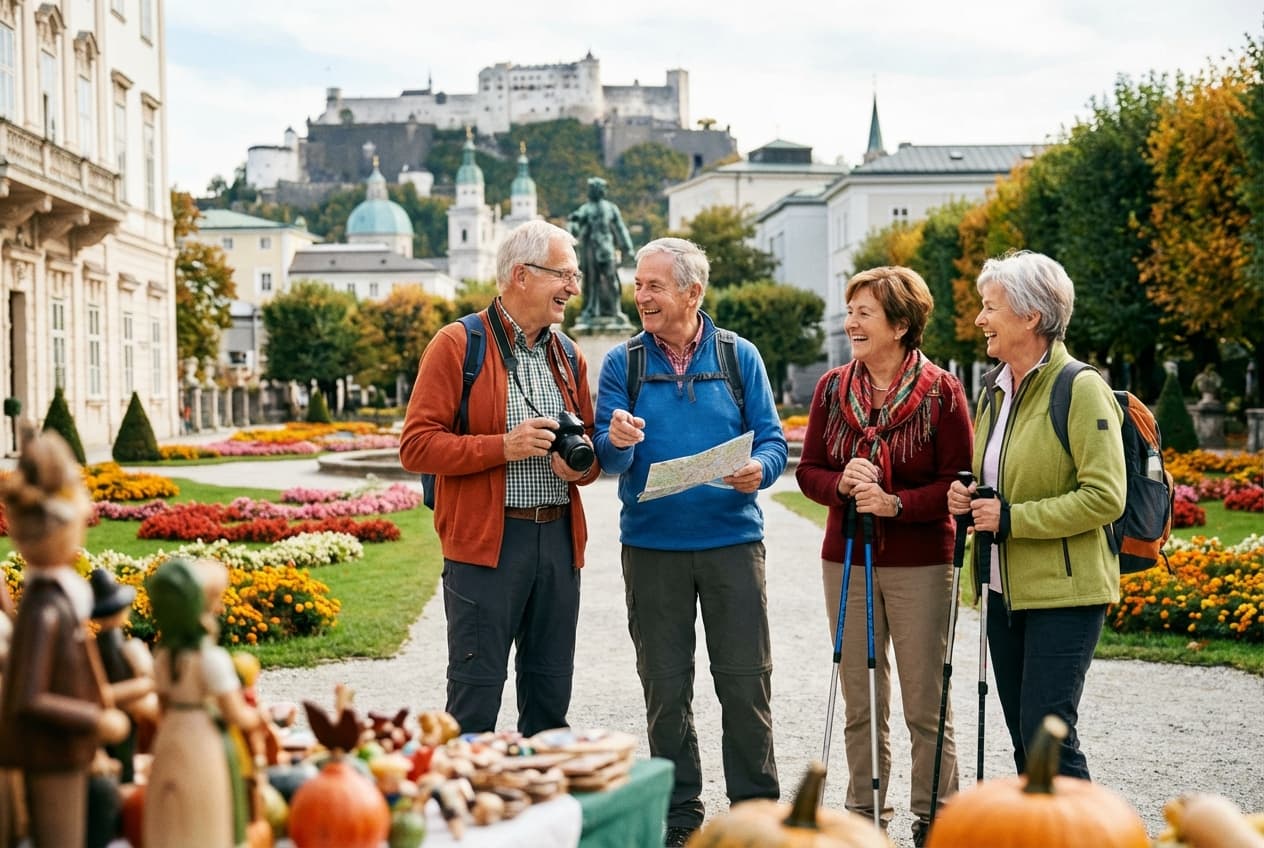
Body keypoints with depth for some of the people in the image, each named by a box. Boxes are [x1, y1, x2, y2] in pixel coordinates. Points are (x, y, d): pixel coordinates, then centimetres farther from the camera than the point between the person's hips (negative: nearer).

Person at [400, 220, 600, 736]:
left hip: (558, 539, 6)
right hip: (486, 541, -6)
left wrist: (581, 463, 0)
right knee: (476, 694, -3)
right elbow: (416, 445, -9)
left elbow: (590, 450, 24)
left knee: (551, 694, 11)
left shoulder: (569, 357, 16)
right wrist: (503, 447, -17)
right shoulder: (458, 344, -3)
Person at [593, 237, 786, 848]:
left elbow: (772, 440, 2)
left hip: (733, 539, -1)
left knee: (746, 682, 2)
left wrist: (759, 470, -21)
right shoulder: (622, 363, 4)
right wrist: (617, 442, -26)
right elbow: (608, 458, -2)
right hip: (651, 545, 1)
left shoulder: (739, 357, 4)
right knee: (665, 687, 7)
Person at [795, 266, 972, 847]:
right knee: (860, 704, 12)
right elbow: (808, 470, 6)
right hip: (846, 561, 4)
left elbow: (957, 482, -9)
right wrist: (842, 483, -15)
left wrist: (895, 502, -22)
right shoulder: (832, 388, 4)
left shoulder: (940, 391, -8)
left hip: (920, 565, -4)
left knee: (925, 704, 4)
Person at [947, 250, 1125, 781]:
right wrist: (967, 498, 5)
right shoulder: (993, 388, 13)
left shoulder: (1080, 389, -13)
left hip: (1064, 592, -8)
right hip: (1005, 590, 8)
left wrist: (1012, 517, -19)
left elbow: (1105, 497, -19)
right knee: (1023, 737, 12)